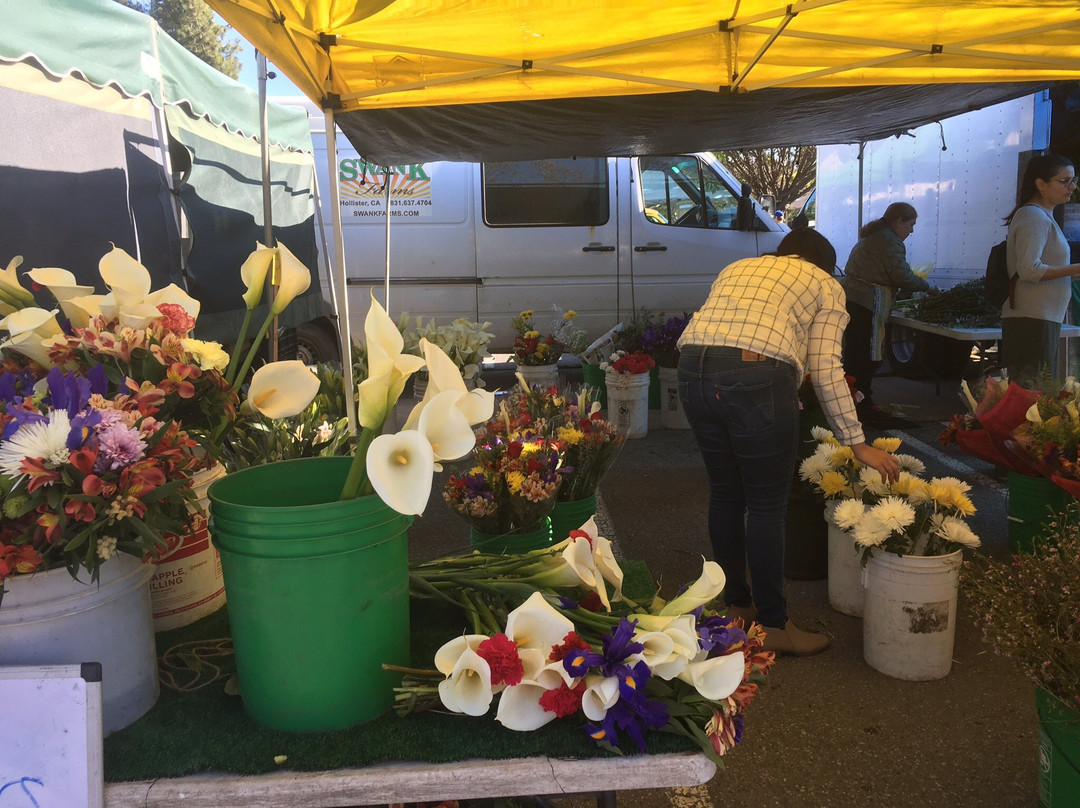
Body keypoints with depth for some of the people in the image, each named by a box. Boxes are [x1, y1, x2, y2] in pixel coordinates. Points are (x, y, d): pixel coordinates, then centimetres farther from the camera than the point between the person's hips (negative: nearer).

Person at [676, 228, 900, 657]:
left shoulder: (736, 268, 32)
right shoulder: (825, 284, 18)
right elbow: (825, 370, 7)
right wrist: (859, 445, 10)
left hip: (694, 367, 6)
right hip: (757, 376, -5)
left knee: (724, 493, 18)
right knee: (766, 505, 6)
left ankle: (736, 602, 34)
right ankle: (772, 625, 18)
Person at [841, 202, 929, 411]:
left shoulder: (871, 235, 22)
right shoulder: (890, 241, -10)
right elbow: (902, 276, -15)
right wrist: (925, 285, 1)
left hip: (852, 297, 10)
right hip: (868, 302, -10)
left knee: (853, 353, 14)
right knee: (869, 356, -4)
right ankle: (863, 403, 0)